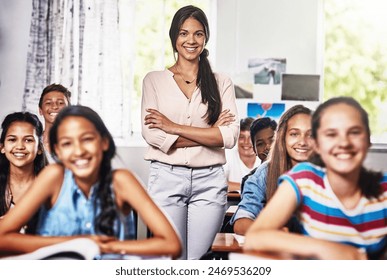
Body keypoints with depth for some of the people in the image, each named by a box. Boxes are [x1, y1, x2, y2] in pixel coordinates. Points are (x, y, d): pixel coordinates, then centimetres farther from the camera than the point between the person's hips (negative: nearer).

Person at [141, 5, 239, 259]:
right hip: (167, 178, -1)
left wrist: (174, 127, -8)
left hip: (210, 181, 1)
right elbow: (151, 134, -5)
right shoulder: (154, 80, 8)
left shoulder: (221, 82, 9)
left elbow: (230, 136, -4)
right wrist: (209, 133, -6)